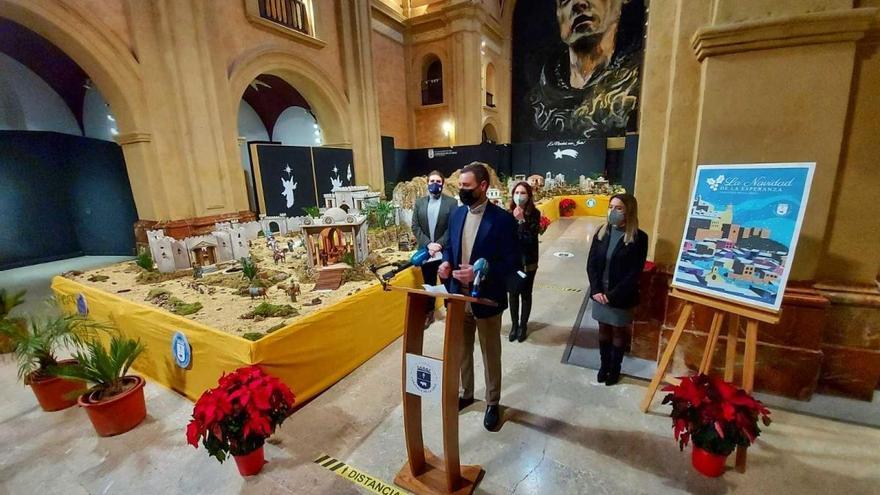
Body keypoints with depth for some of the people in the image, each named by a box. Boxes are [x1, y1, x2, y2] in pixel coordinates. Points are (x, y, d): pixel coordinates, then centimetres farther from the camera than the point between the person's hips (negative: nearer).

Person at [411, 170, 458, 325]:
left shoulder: (452, 202, -4)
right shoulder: (419, 202, 6)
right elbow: (415, 227, 1)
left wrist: (439, 244, -19)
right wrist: (428, 244, -12)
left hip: (445, 251, -3)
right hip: (425, 251, 3)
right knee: (429, 285, 14)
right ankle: (429, 314, 28)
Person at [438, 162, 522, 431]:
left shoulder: (502, 219, -14)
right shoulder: (457, 214, 4)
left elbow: (512, 263, -14)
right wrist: (446, 263, -8)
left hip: (486, 299, -5)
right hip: (459, 298, 5)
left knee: (490, 355, 14)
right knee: (461, 351, 21)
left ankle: (492, 403, 36)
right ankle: (465, 394, 44)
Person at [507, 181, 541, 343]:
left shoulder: (534, 214, -8)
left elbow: (532, 237, -17)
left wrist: (522, 220, -23)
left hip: (528, 261, -2)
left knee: (526, 294, 9)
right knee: (513, 293, 10)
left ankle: (523, 326, 26)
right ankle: (514, 325, 27)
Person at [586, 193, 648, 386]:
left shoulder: (639, 238, -11)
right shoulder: (601, 232, 0)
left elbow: (635, 273, -14)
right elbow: (591, 263, 0)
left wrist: (612, 295, -17)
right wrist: (596, 290, -10)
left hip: (621, 296, -3)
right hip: (600, 293, 4)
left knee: (618, 332, 13)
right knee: (603, 329, 16)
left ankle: (615, 369, 31)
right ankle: (604, 365, 34)